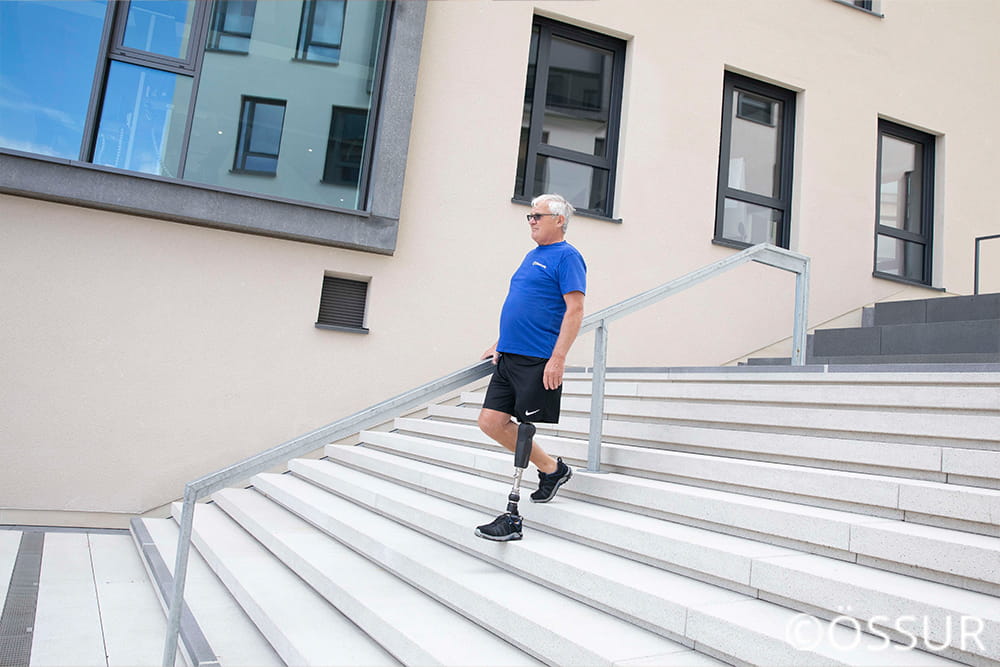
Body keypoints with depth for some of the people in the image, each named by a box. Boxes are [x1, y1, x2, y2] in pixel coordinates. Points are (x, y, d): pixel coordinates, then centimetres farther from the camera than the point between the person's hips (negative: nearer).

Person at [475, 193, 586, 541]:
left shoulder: (567, 256, -7)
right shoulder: (532, 256, 20)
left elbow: (575, 310, -15)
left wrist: (558, 358, -23)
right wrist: (500, 344, 22)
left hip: (538, 361, -9)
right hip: (510, 357, 9)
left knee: (522, 429, -4)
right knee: (491, 421, 6)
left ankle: (512, 517, 8)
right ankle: (552, 469, 22)